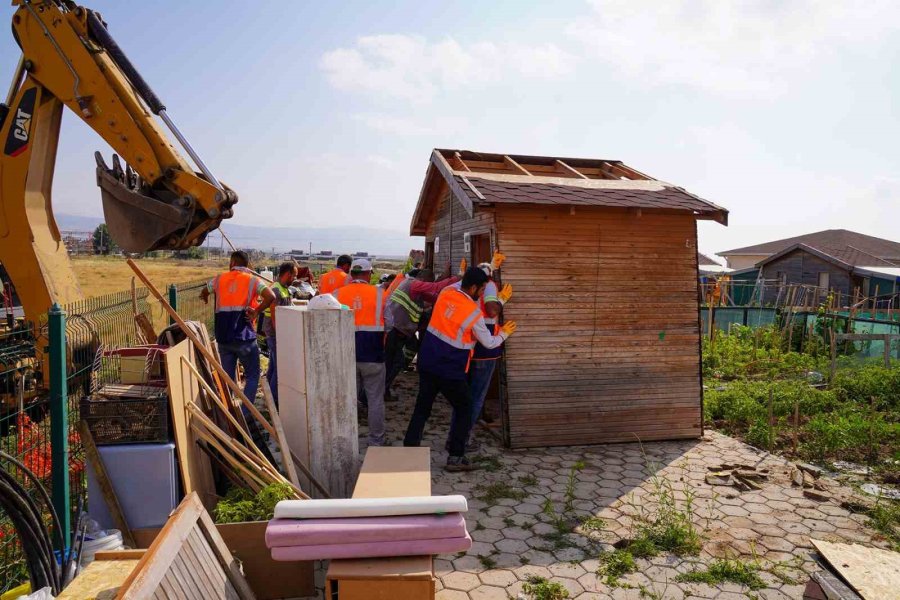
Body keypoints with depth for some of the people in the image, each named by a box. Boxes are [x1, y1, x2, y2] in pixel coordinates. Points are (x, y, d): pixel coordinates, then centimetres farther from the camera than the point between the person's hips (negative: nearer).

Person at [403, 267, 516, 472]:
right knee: (464, 409, 11)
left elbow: (462, 283, 21)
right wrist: (504, 334, 17)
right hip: (450, 370, -6)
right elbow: (489, 343, -3)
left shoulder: (446, 293, -1)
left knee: (422, 407, 16)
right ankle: (455, 457, 13)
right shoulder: (474, 312, -16)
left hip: (427, 361, 6)